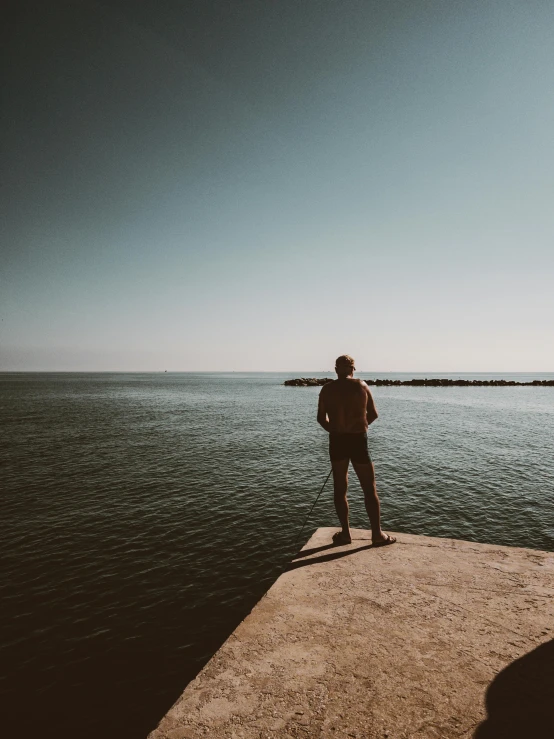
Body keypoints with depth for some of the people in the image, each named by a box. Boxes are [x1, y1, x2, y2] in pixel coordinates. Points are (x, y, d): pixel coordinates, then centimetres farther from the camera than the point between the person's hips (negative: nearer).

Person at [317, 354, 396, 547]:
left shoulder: (327, 389, 0)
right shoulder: (361, 385, -1)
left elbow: (321, 418, 5)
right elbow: (373, 414, 5)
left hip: (337, 441, 1)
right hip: (358, 440, -1)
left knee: (340, 488, 13)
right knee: (369, 489, 10)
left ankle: (345, 533, 20)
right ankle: (377, 534, 17)